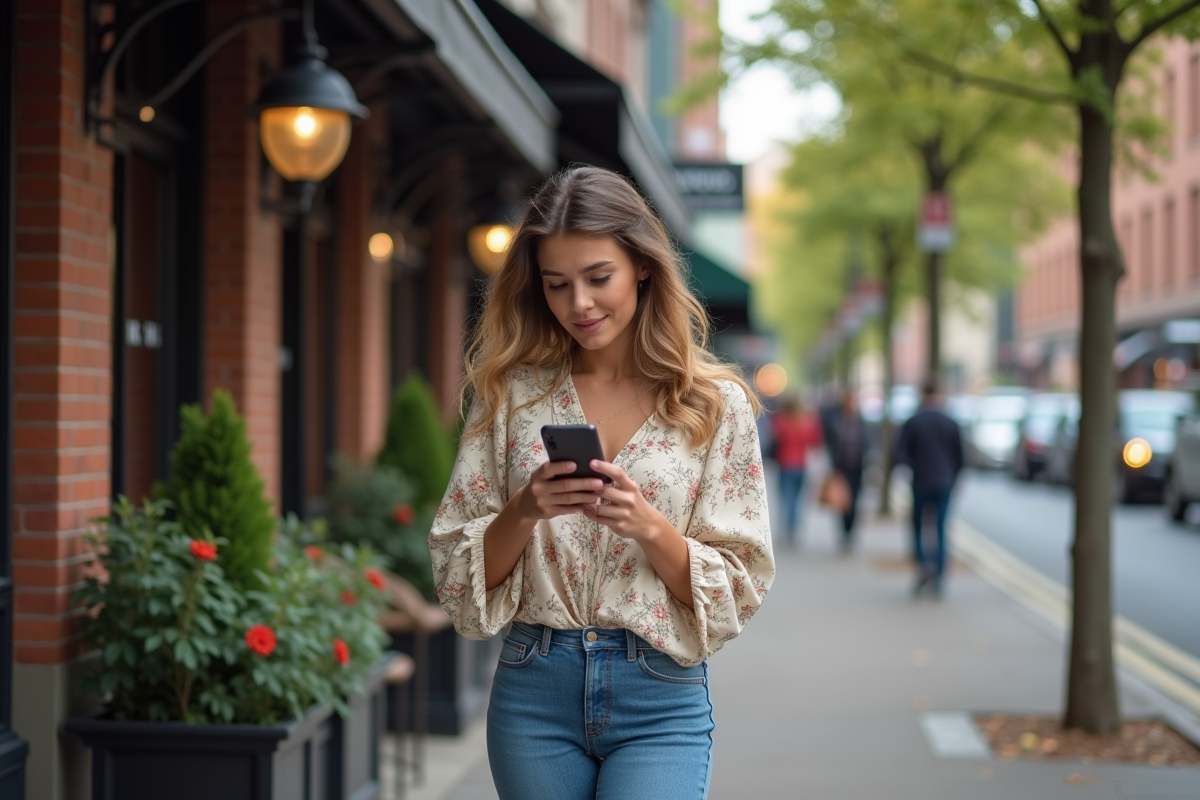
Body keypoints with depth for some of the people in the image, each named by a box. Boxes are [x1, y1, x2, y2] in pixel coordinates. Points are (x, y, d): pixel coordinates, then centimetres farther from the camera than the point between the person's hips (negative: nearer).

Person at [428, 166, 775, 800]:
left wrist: (648, 525, -16)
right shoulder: (511, 393, 3)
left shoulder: (715, 404, 0)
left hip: (660, 699, -2)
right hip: (534, 692, 2)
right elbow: (458, 574, 3)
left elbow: (739, 588, 0)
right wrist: (525, 512, -15)